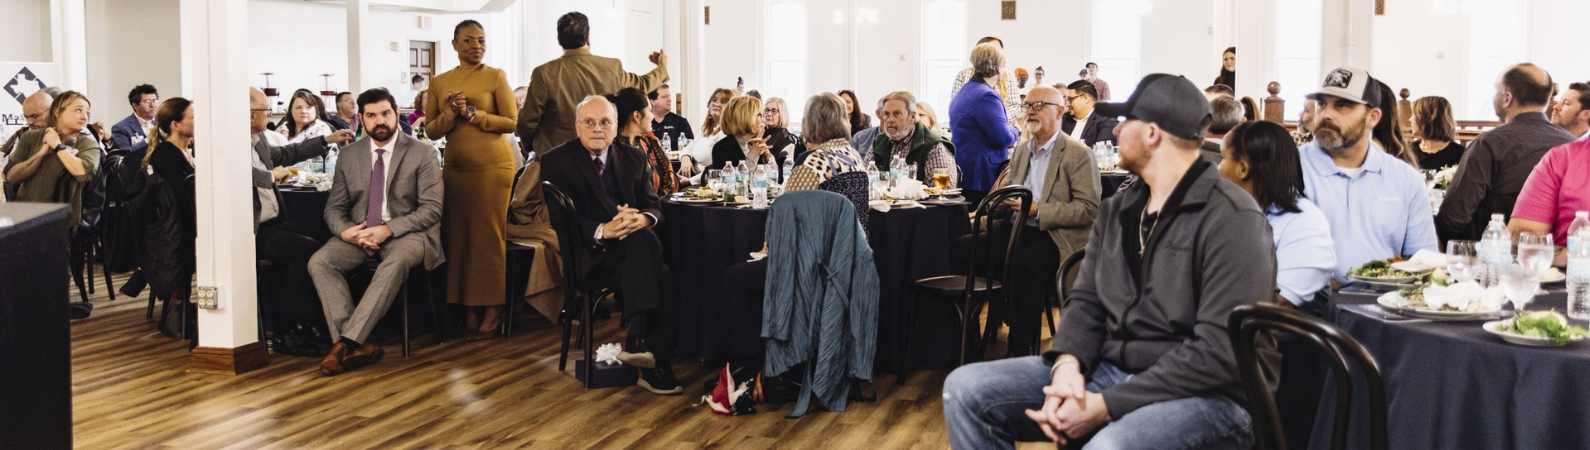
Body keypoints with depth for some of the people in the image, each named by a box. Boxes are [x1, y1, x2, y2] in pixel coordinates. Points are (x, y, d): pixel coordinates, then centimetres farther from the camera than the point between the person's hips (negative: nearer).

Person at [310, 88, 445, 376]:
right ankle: (358, 346, -32)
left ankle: (347, 341, -38)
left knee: (396, 263, -38)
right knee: (319, 262, -25)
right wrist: (345, 231, -12)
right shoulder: (349, 155, 13)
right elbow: (334, 207, 13)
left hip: (406, 233, -4)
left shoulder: (423, 153, 0)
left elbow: (432, 209, -7)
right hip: (358, 234, 4)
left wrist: (388, 229, -20)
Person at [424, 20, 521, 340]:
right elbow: (431, 131, 9)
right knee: (459, 235, 3)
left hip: (493, 165, -4)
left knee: (489, 235, -4)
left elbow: (511, 122, -6)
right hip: (455, 166, 4)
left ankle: (492, 309, 2)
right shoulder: (439, 82, 11)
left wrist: (472, 113, -14)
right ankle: (469, 308, 10)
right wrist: (450, 114, -10)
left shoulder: (496, 77, 1)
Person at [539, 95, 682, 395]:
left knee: (662, 275, -31)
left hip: (633, 247, 5)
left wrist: (642, 218, -17)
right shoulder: (556, 162, 1)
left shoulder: (634, 159, 15)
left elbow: (654, 207, 9)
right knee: (644, 240, -34)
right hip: (587, 253, -4)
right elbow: (562, 218, -9)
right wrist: (602, 230, -26)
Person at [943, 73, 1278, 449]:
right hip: (1110, 371, 7)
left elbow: (1221, 352, -20)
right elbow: (1086, 301, 11)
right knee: (966, 389, -6)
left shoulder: (1231, 219, -13)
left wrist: (1105, 406, -22)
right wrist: (1068, 365, -13)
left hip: (1206, 393, -7)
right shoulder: (1117, 210, 12)